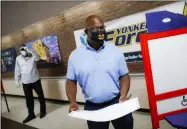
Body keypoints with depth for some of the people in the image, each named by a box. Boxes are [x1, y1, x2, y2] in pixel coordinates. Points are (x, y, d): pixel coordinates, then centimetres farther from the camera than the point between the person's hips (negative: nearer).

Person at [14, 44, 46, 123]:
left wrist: (29, 51, -29)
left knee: (40, 95, 9)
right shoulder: (18, 58, 4)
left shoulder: (32, 56, -2)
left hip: (35, 80, -1)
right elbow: (17, 70, 6)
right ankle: (31, 114, 21)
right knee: (29, 98, 9)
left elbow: (38, 58, -23)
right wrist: (17, 80, 5)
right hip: (25, 82, 2)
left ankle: (43, 111, 27)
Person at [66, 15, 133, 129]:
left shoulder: (116, 51, -3)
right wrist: (73, 102, -11)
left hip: (117, 103, 1)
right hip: (92, 108, 0)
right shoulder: (75, 55, -3)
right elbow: (71, 80, 2)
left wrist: (123, 95, -14)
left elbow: (124, 76, 1)